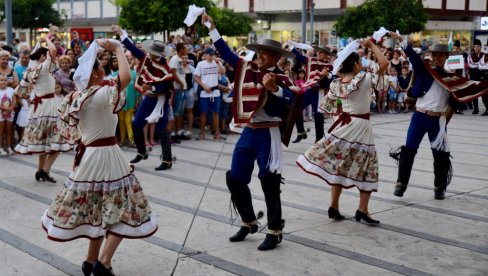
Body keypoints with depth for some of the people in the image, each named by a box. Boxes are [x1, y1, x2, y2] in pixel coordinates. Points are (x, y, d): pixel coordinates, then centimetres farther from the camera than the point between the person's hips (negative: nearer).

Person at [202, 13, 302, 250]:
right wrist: (211, 28, 11)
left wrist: (273, 88, -38)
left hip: (267, 135, -6)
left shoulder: (280, 79, -10)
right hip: (248, 133, 7)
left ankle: (275, 231, 14)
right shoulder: (248, 68, 6)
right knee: (235, 179, 11)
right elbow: (227, 53, 13)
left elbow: (294, 99, -25)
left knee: (269, 184, 0)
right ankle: (249, 222, 28)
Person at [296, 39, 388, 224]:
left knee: (338, 166, 11)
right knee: (366, 168, 3)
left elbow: (326, 106, 9)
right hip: (361, 127, -5)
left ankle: (334, 207, 14)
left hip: (344, 125, 5)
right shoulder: (364, 80, -16)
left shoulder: (337, 83, 0)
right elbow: (384, 63, -14)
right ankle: (363, 210, 2)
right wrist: (371, 46, -5)